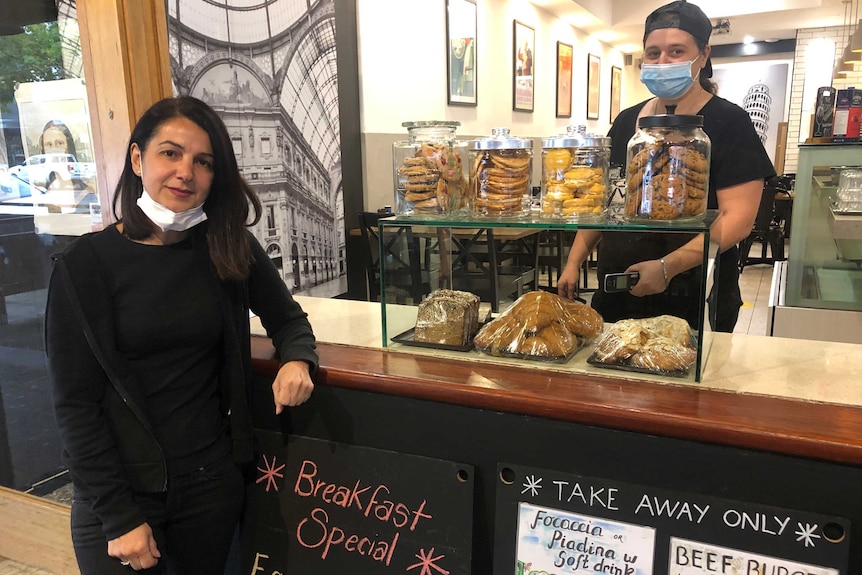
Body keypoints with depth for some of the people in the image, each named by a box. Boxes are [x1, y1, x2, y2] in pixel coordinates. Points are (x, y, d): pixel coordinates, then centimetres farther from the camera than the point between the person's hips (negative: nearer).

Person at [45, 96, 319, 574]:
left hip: (212, 482, 3)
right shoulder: (85, 265, -10)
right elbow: (75, 405, -9)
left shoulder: (230, 250, -3)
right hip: (117, 490, -2)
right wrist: (119, 516, -10)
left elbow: (288, 319, 10)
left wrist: (297, 359, -13)